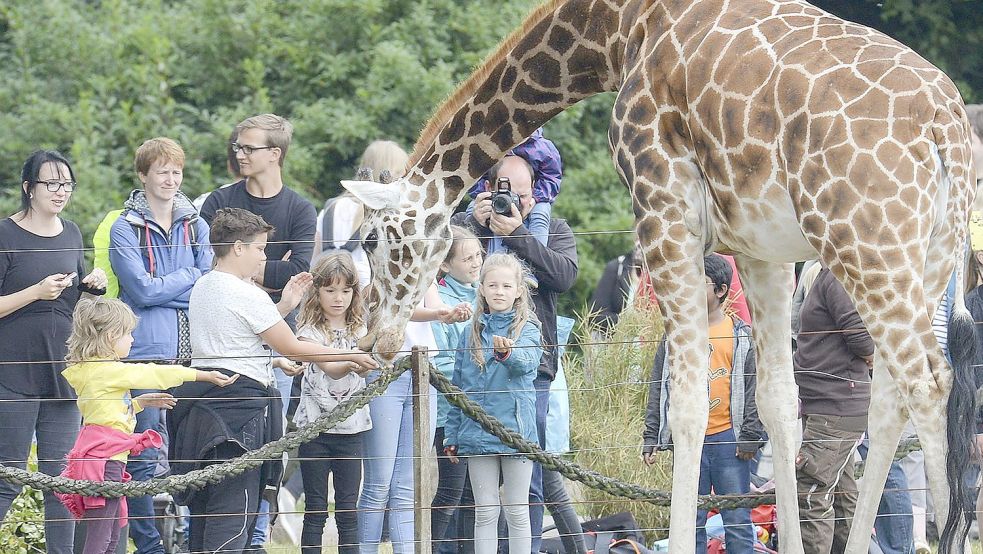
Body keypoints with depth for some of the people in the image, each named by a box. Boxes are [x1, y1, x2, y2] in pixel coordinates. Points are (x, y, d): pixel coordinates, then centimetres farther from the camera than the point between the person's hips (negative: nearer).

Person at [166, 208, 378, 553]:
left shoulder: (202, 288, 14)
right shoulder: (247, 294, -12)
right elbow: (293, 349, -8)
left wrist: (284, 307, 20)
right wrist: (352, 356, 1)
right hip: (239, 405, -9)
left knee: (203, 511, 11)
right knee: (233, 515, -10)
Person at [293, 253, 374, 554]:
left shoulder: (359, 329, 9)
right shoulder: (310, 331, -5)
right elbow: (329, 368, -23)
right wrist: (352, 364, -43)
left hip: (350, 428, 3)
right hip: (315, 427, -3)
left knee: (348, 510, 4)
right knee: (315, 511, 1)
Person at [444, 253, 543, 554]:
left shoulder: (526, 329, -1)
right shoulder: (472, 333, 9)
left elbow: (527, 360, -24)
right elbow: (458, 386, 13)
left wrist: (508, 351, -46)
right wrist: (452, 435, 12)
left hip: (516, 427, -3)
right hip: (477, 434, 3)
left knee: (517, 512, 4)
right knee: (485, 513, 6)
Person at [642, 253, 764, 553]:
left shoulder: (741, 334, 4)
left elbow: (754, 387, 1)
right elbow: (659, 389, 12)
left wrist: (750, 437, -6)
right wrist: (651, 438, 7)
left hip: (727, 438, -3)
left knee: (737, 521, 0)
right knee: (690, 522, 5)